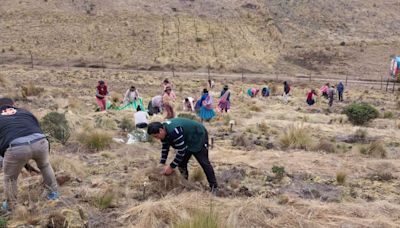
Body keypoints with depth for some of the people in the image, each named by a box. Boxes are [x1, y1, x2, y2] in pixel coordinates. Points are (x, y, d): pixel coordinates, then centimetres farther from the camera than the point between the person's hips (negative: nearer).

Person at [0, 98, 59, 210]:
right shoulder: (25, 112, 31)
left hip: (17, 149, -3)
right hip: (40, 142, 3)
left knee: (10, 178, 23)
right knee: (45, 165, 33)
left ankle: (10, 205, 39)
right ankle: (54, 192, 43)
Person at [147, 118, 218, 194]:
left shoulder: (174, 131, -39)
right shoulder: (164, 130, -10)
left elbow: (181, 151, -35)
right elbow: (165, 148, 5)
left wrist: (171, 167, -27)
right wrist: (162, 164, -1)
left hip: (199, 137, -9)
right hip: (187, 140, 9)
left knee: (204, 162, -7)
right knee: (181, 163, 6)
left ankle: (214, 187, 1)